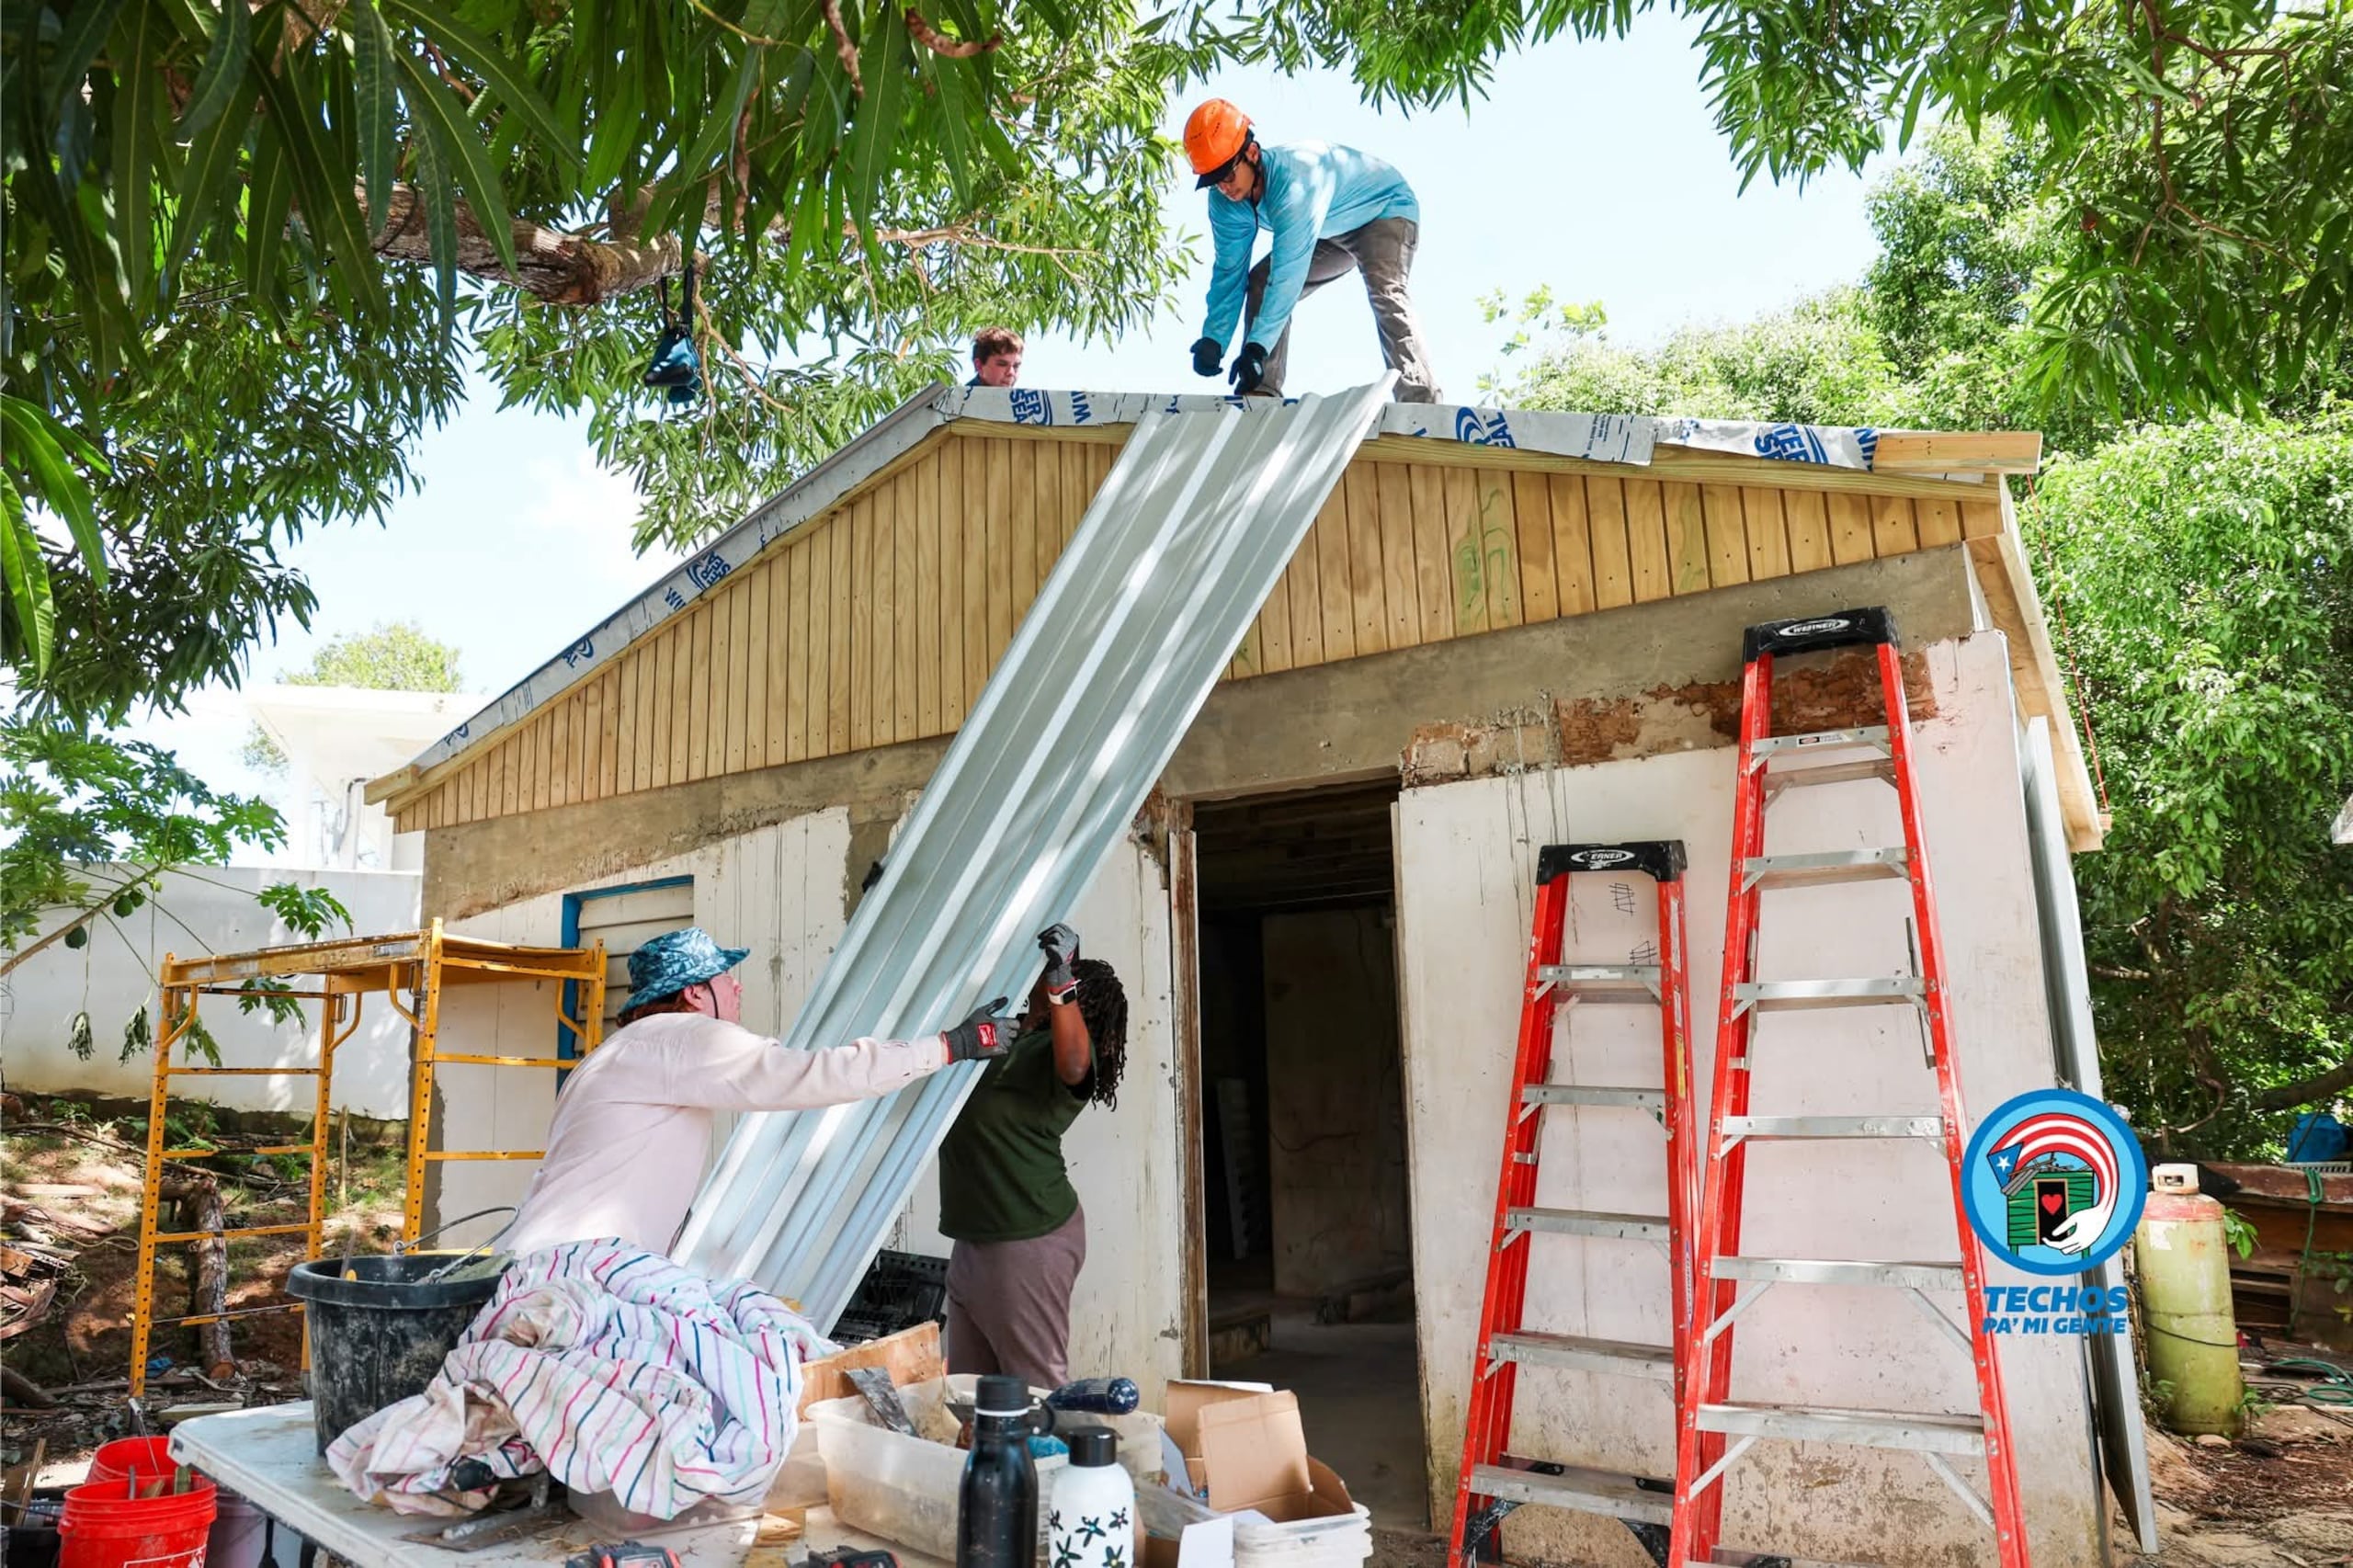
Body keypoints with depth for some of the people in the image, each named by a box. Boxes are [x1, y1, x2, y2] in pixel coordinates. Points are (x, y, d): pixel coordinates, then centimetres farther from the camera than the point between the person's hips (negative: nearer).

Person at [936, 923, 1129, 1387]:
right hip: (975, 1238, 9)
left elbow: (1074, 1061, -37)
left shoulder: (1063, 1041, -13)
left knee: (1038, 1387, -2)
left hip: (1028, 1240, -9)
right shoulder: (1008, 1035, 12)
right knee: (966, 1384, 18)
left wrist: (1060, 976, -48)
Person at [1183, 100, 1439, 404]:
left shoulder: (1294, 177, -40)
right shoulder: (1225, 202, -17)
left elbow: (1289, 271, -45)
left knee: (1384, 290, -33)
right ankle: (1261, 391, -7)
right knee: (1261, 282, -5)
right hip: (1333, 234, 8)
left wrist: (1257, 346, -49)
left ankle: (1420, 403, -41)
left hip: (1386, 208, -8)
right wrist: (1213, 339, -26)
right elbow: (1229, 270, -12)